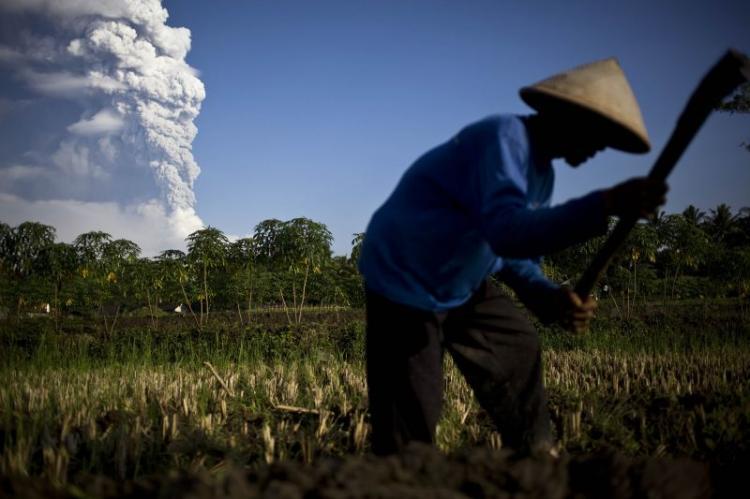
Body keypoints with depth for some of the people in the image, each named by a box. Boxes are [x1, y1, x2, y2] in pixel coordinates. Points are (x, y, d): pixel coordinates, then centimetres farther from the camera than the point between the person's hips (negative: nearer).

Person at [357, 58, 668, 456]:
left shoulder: (541, 172, 5)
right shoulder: (503, 137, -25)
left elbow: (516, 258, 7)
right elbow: (506, 232, -41)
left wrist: (550, 298, -14)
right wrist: (604, 206, -49)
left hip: (462, 285, 10)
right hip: (404, 283, -10)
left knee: (518, 352, 20)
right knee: (409, 431, -10)